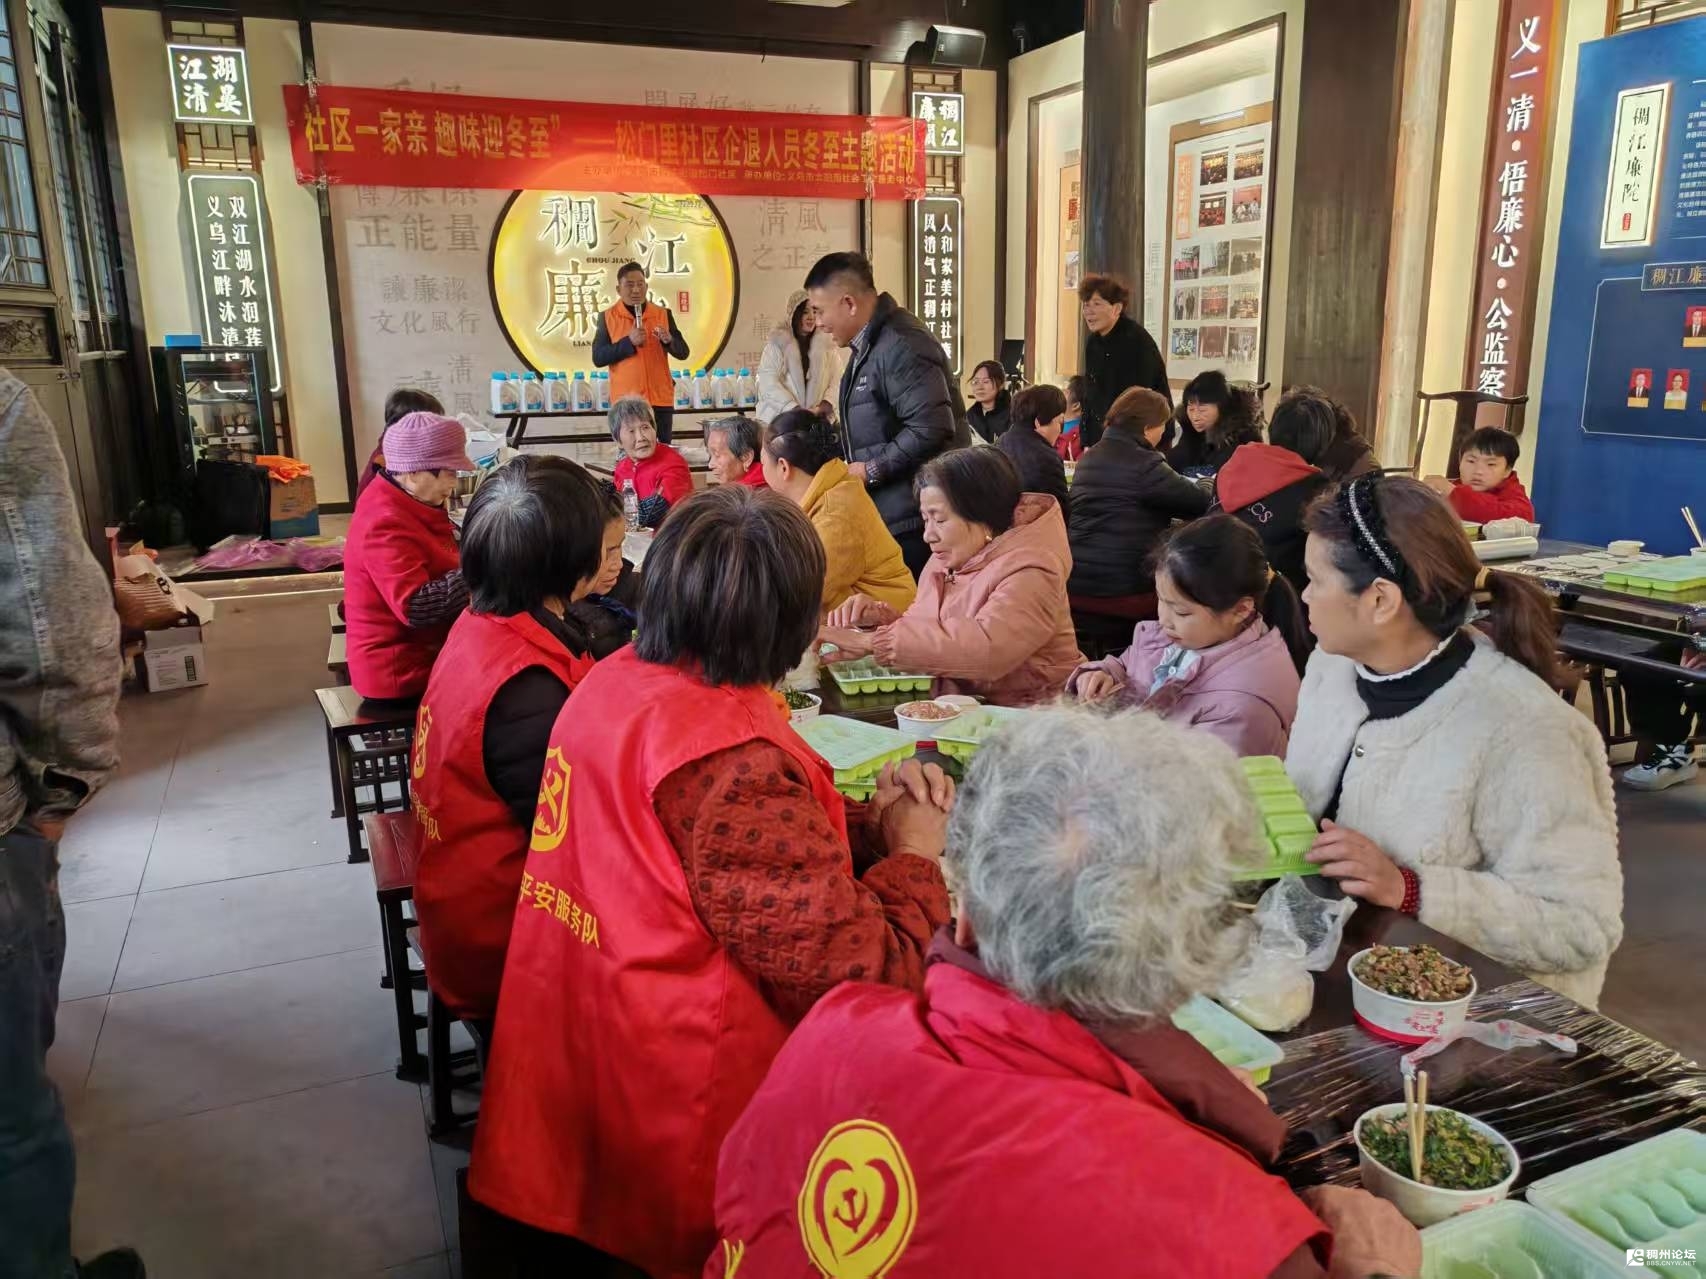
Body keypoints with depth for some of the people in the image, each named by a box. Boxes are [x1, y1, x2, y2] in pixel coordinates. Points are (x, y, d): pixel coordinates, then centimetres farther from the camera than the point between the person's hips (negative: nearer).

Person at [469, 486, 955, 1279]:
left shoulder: (613, 683, -1)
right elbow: (857, 970, -25)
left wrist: (870, 821, -2)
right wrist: (915, 855, -8)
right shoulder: (736, 760, -28)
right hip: (672, 1112, -9)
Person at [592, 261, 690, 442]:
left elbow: (683, 352, 5)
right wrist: (629, 341, -16)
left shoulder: (663, 314, 6)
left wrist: (669, 340, -16)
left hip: (660, 398, 2)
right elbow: (598, 358, -6)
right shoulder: (607, 317, 2)